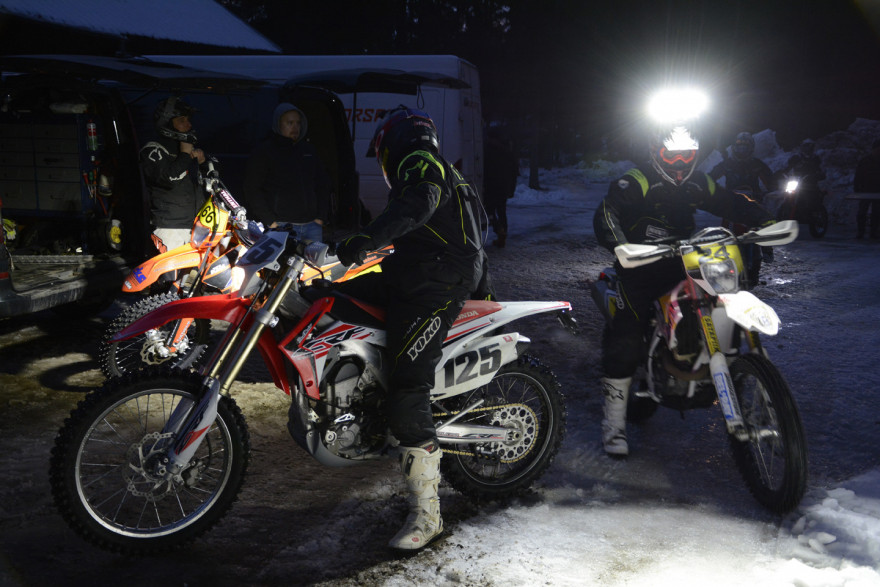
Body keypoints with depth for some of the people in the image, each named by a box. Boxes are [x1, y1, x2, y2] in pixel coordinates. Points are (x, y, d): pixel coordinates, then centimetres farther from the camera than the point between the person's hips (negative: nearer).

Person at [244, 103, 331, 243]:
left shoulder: (309, 150, 20)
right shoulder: (264, 151, 3)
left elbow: (323, 184, 23)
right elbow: (252, 189, -2)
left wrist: (321, 217, 11)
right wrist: (269, 222, -10)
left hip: (313, 226, 5)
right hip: (281, 228, -5)